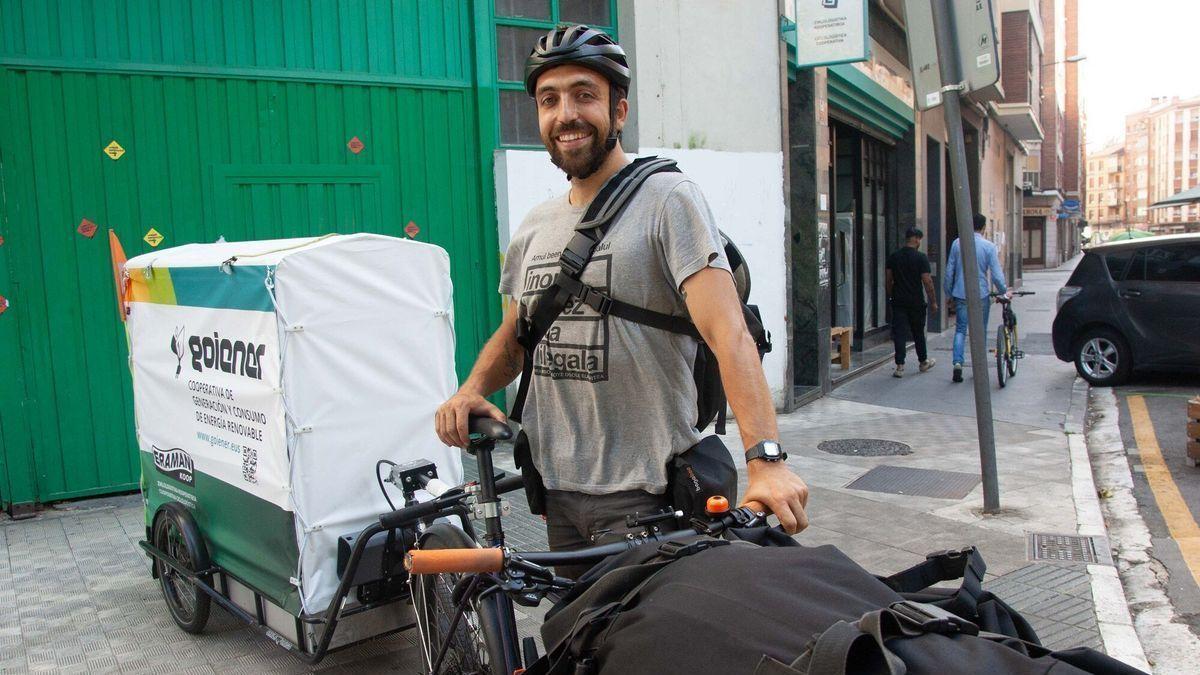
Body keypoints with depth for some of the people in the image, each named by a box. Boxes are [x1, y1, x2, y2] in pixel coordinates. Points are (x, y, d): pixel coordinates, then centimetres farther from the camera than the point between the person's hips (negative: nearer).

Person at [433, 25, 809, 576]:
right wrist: (472, 390, -2)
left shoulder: (666, 200, -11)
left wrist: (765, 458, -33)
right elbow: (512, 335, 20)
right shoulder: (535, 225, 10)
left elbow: (728, 333, -21)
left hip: (643, 492, -6)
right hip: (556, 488, 7)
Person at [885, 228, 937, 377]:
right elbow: (927, 281, -10)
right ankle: (923, 362, 31)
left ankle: (900, 366, -8)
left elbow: (888, 280, 5)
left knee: (899, 333, 0)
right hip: (916, 302, -2)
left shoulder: (893, 257, 3)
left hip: (898, 302, 2)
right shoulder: (921, 258, -9)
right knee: (918, 332, 13)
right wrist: (933, 302, -3)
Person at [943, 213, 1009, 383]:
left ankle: (957, 363, -11)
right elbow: (996, 274, -7)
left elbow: (949, 272, 3)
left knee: (960, 330, 7)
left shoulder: (957, 243, 0)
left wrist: (948, 293, 13)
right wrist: (1004, 291, 8)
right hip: (981, 294, -1)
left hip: (960, 294, 1)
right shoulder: (989, 246, -6)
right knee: (980, 331, 11)